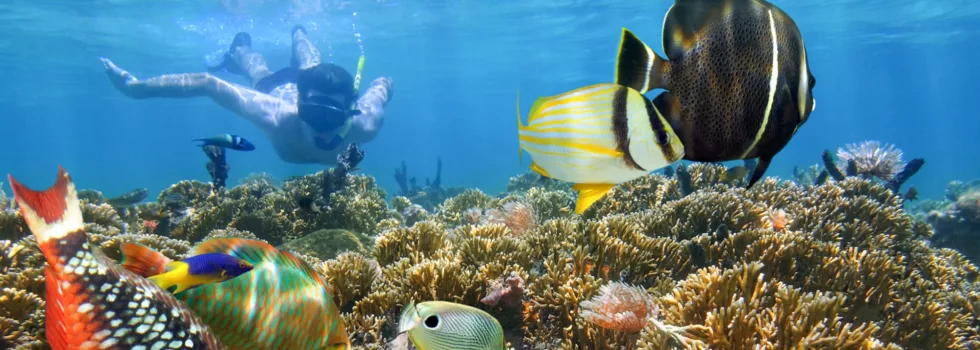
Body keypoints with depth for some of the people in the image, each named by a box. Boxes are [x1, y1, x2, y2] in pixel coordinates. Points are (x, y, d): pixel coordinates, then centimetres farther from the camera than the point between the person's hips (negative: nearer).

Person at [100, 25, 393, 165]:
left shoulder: (363, 126, -48)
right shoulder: (278, 115, -50)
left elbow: (383, 84, -28)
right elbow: (207, 83, -39)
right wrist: (136, 87, -35)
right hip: (278, 89, -2)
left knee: (309, 67, 39)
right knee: (261, 75, 36)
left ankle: (298, 34, 70)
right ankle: (240, 48, 67)